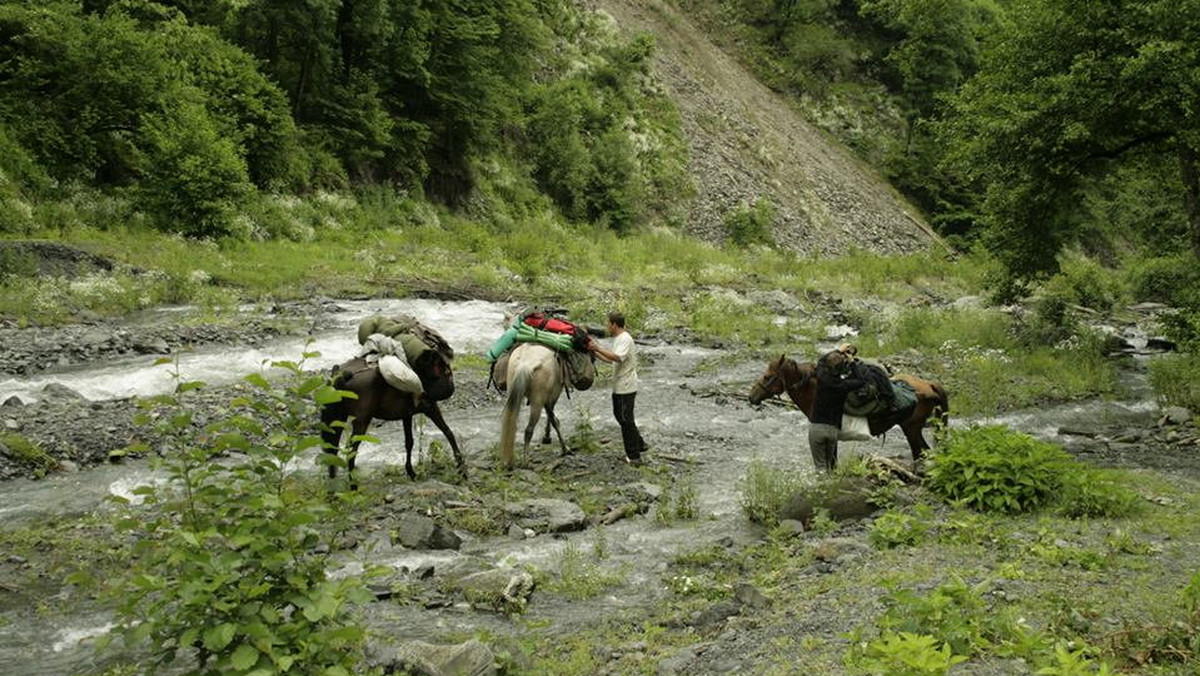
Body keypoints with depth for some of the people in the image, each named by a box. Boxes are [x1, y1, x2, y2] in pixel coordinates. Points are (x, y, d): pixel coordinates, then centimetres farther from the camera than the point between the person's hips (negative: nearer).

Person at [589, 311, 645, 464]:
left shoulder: (625, 339, -17)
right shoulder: (619, 339, 16)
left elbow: (617, 357, -32)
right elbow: (611, 360, 22)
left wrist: (598, 348, -30)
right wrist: (595, 353, 17)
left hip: (626, 387, -10)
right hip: (619, 387, 10)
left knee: (626, 419, -6)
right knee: (620, 415, 19)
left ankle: (634, 456, 0)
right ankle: (639, 444, 30)